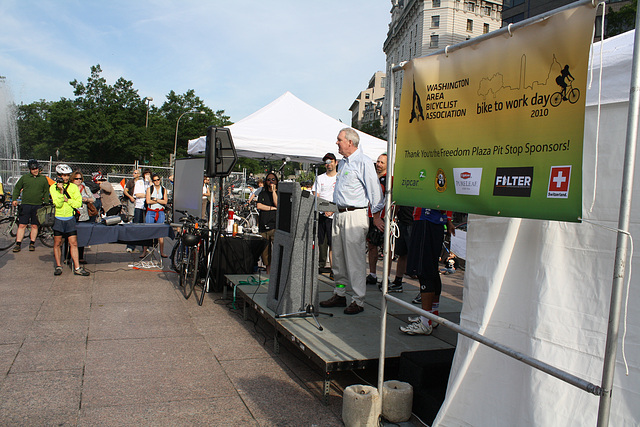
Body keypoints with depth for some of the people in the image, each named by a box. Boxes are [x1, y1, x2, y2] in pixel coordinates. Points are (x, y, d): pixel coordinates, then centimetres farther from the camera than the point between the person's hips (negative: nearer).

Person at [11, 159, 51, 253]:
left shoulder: (43, 179, 9)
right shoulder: (24, 178, 8)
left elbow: (46, 192, 14)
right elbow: (17, 188, 14)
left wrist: (46, 204, 7)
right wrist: (14, 199, 2)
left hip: (38, 206, 1)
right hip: (25, 205, 0)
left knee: (35, 226, 5)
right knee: (22, 225, -2)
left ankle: (32, 243, 16)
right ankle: (18, 244, 4)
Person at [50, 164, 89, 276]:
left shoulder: (73, 187, 4)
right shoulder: (53, 187, -2)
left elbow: (78, 204, -2)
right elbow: (58, 204, -13)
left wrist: (67, 200, -13)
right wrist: (61, 191, -23)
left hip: (70, 219, 1)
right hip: (57, 219, -1)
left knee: (73, 243, -1)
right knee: (57, 243, 5)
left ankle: (77, 268, 1)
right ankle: (58, 266, 18)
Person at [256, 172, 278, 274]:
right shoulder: (262, 194, 20)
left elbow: (277, 204, -7)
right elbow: (259, 206, 5)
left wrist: (273, 190, -4)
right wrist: (272, 208, -2)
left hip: (275, 226, -3)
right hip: (263, 226, 4)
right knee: (265, 252, 4)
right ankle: (268, 273, 14)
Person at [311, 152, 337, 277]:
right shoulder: (320, 178, 13)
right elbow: (315, 197, 6)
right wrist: (323, 209, -10)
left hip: (334, 215, -2)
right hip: (320, 214, 2)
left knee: (332, 243, -6)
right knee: (321, 241, 2)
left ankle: (332, 270, -4)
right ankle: (321, 265, 13)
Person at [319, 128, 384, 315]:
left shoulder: (363, 162, -11)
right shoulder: (342, 162, 17)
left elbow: (374, 189, -12)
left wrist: (376, 216, -12)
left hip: (355, 214, -9)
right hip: (339, 214, 9)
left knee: (355, 259, -7)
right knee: (338, 257, 13)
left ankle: (358, 301, 1)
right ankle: (339, 294, 24)